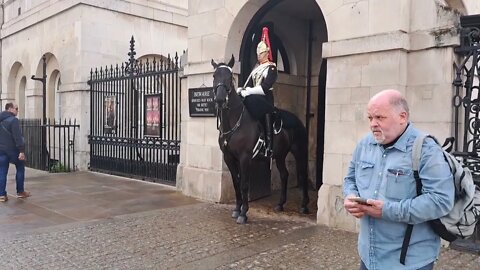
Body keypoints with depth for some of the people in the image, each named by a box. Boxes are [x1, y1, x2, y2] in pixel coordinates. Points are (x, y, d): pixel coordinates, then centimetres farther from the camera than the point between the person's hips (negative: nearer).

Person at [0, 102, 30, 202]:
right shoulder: (13, 120, -14)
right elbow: (17, 137, -21)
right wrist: (21, 150, -23)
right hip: (12, 149, -7)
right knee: (20, 169, 10)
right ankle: (20, 192, 16)